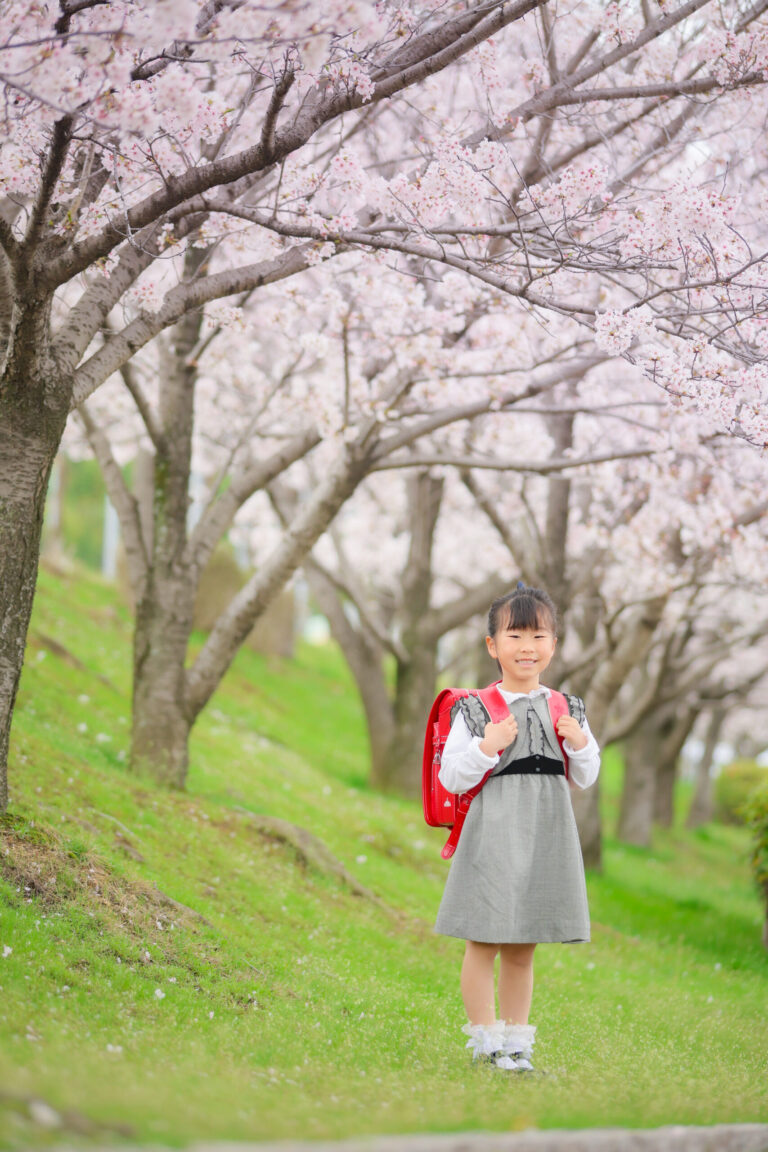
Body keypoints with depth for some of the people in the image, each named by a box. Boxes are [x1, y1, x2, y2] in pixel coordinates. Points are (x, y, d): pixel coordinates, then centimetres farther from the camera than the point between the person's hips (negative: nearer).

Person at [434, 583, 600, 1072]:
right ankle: (486, 1037, 11)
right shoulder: (474, 709, -4)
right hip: (493, 832, -3)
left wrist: (580, 744, -5)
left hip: (546, 834, 4)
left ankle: (516, 1038, 21)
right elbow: (451, 778, -5)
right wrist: (486, 747, -19)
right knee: (484, 943, 0)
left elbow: (587, 778, 14)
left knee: (522, 949, 12)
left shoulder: (566, 709, 9)